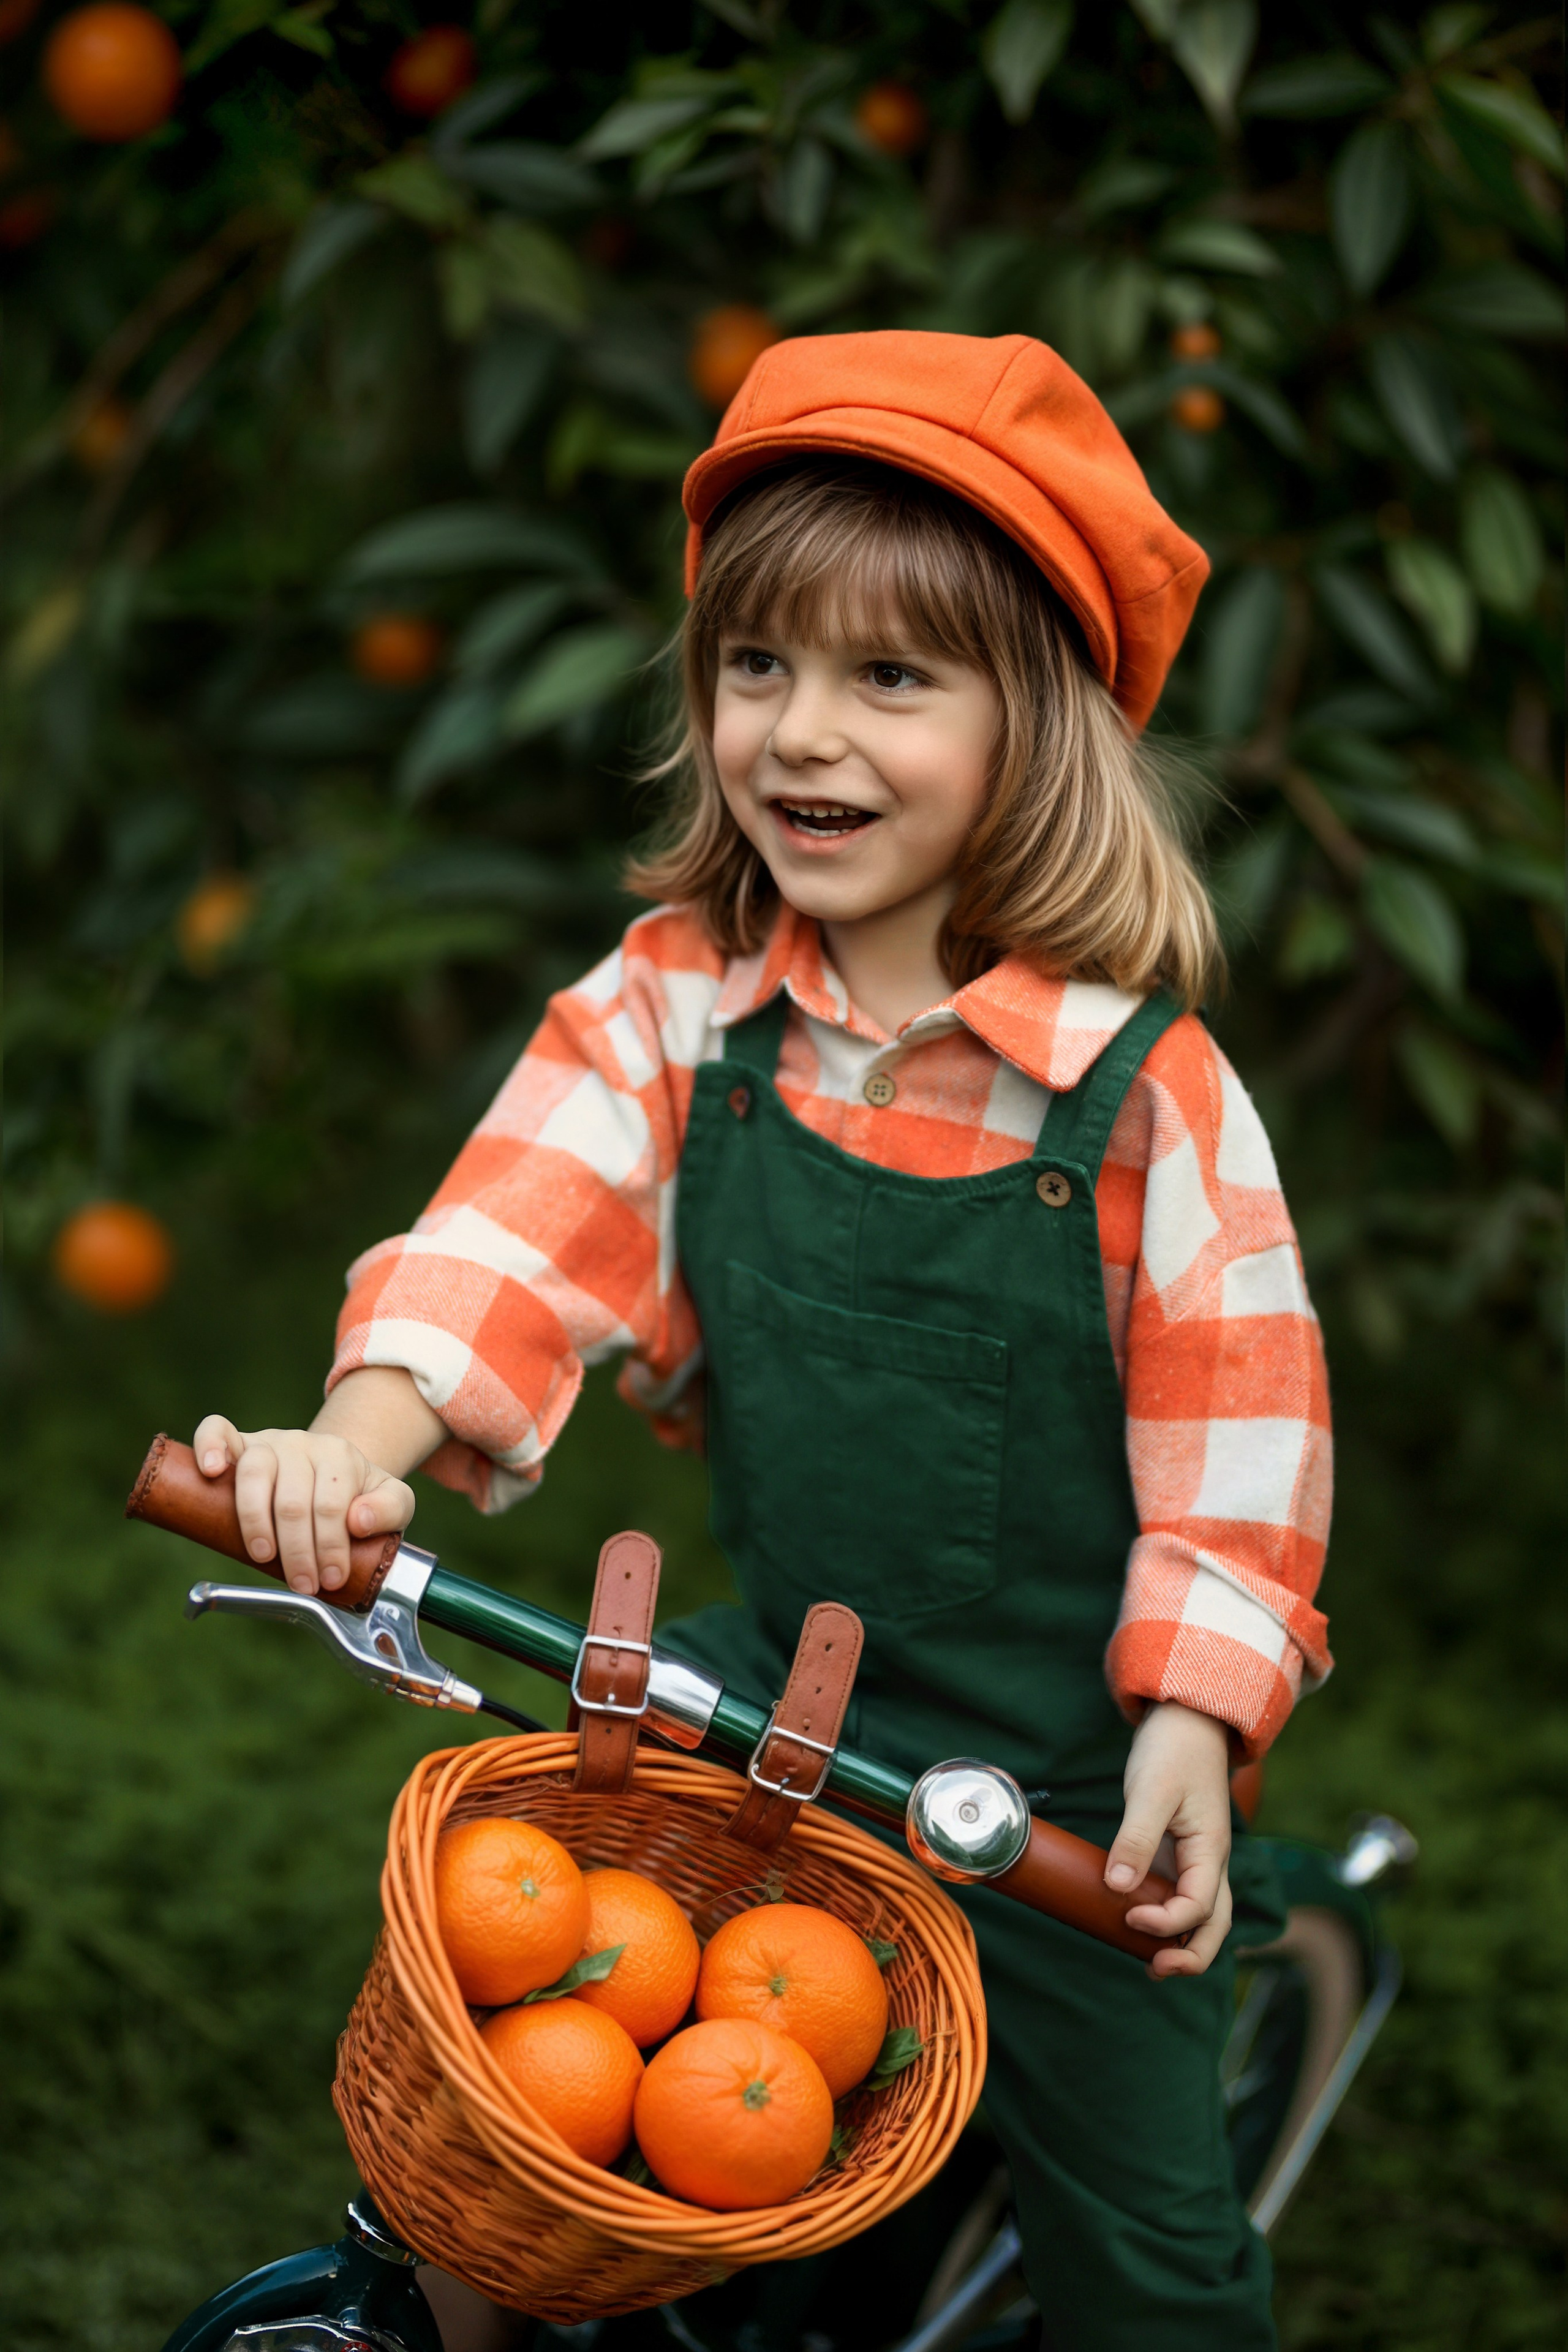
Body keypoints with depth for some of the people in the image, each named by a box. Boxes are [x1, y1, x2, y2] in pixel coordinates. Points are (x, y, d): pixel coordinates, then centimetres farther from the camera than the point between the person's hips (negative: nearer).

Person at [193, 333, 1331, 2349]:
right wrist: (357, 1444, -32)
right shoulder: (672, 1007, -6)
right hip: (766, 1690, 3)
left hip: (1054, 1757, -3)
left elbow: (1233, 1419, -10)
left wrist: (1188, 1726, -12)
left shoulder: (1139, 1084, -16)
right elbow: (521, 1229, -15)